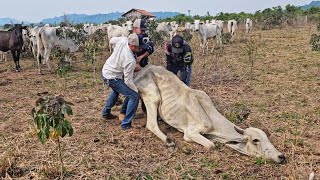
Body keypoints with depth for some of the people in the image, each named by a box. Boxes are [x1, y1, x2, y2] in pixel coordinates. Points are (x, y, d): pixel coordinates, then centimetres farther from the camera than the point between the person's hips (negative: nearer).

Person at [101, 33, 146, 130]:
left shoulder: (122, 40, -15)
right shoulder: (130, 61, -32)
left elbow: (111, 40, 10)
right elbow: (128, 81, -25)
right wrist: (136, 90, -7)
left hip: (105, 71, 9)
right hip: (112, 78, -9)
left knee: (116, 90, 37)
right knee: (134, 96, -7)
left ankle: (106, 112, 49)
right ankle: (126, 124, -1)